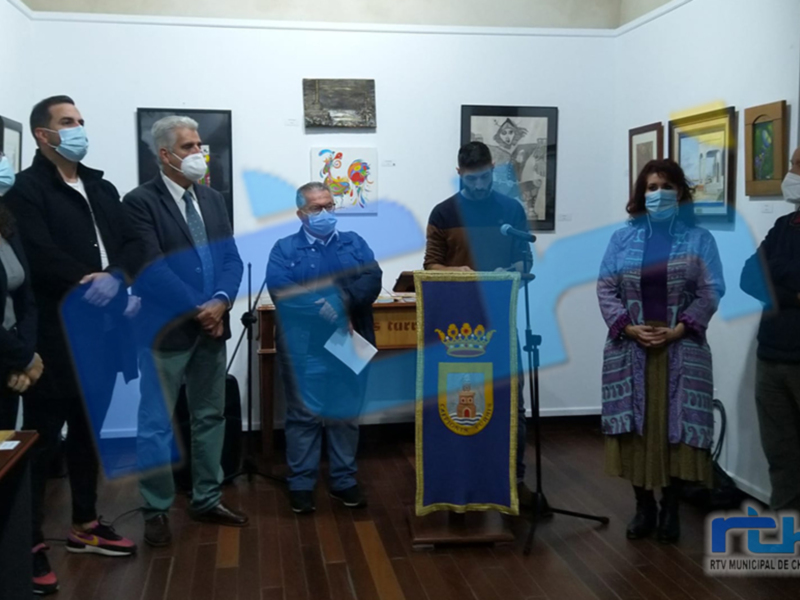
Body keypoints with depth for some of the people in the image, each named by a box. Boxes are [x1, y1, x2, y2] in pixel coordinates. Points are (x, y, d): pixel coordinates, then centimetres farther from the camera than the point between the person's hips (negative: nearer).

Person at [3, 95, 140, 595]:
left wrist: (114, 277, -10)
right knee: (42, 438, 0)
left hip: (101, 328, 7)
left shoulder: (102, 188, 16)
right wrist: (88, 280, -20)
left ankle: (85, 525, 30)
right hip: (54, 332, -7)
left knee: (89, 431, 16)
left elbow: (130, 243, 8)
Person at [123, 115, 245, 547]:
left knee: (210, 417, 14)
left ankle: (206, 500, 27)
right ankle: (156, 510, 17)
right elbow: (151, 268, -18)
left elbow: (231, 258, 5)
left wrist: (220, 302, -12)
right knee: (156, 423, 3)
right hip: (166, 329, -6)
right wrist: (196, 310, -19)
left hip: (211, 326, 6)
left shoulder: (213, 199, 10)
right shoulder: (140, 202, -9)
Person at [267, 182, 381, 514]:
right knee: (303, 414, 4)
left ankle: (344, 480, 22)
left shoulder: (354, 243, 11)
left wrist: (342, 303, -19)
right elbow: (281, 291, -14)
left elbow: (372, 279, -4)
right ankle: (301, 483, 15)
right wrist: (324, 309, -22)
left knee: (346, 413, 10)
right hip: (304, 348, -2)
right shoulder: (285, 249, 2)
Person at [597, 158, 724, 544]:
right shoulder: (622, 238, 8)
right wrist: (628, 327, -11)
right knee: (635, 426, 3)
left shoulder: (699, 239, 4)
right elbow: (605, 288, 3)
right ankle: (643, 506, 16)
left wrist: (677, 330, -13)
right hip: (630, 348, 1)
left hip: (681, 349, -1)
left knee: (677, 426, 1)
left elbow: (710, 292, -2)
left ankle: (670, 508, 16)